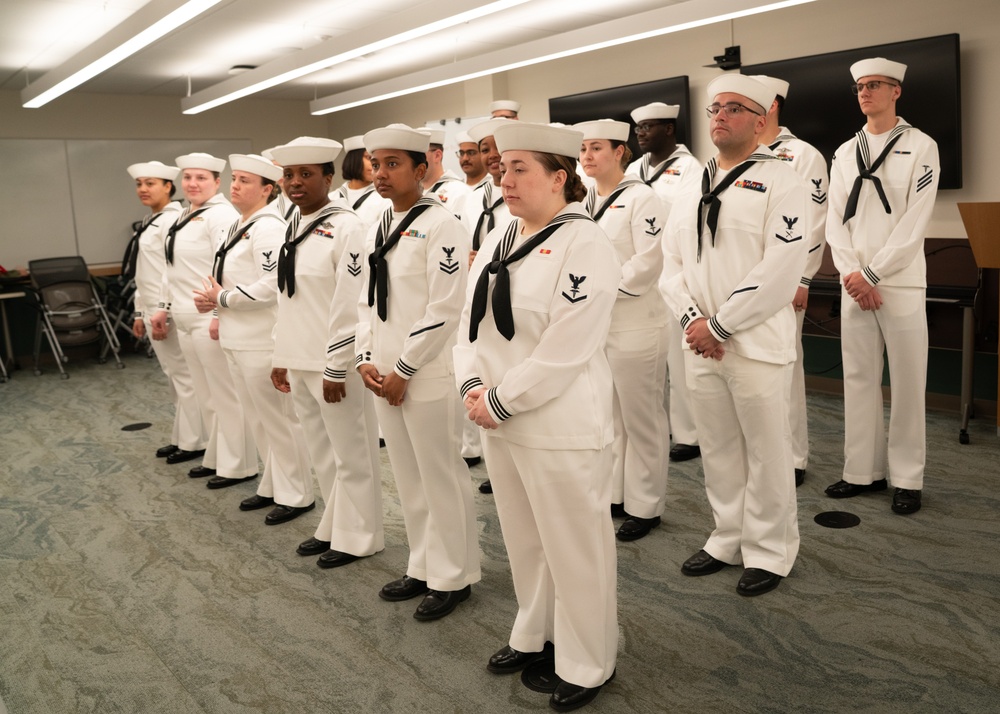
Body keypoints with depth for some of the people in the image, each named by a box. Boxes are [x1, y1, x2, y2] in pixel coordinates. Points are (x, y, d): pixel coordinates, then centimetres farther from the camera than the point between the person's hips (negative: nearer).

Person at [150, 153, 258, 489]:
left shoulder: (220, 215, -12)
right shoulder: (184, 216, 18)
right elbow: (172, 268, 23)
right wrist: (164, 307, 21)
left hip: (211, 319, -9)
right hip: (186, 319, 9)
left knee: (226, 393, -1)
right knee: (206, 394, 16)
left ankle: (238, 465, 9)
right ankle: (216, 457, 28)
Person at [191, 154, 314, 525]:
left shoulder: (268, 227, -15)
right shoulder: (239, 226, 15)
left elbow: (274, 283, -26)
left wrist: (223, 299, -15)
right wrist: (214, 300, 3)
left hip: (263, 341, -10)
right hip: (239, 339, 10)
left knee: (277, 418, 0)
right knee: (259, 419, 18)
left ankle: (296, 495, 13)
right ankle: (274, 486, 31)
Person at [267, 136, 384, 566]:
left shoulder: (345, 228, -13)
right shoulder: (293, 229, 12)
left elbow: (350, 306, -18)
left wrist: (337, 368, -18)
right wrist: (280, 357, 16)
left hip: (332, 364, -8)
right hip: (299, 362, 8)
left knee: (351, 454, 5)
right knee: (321, 453, 18)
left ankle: (358, 538, 19)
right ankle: (333, 527, 33)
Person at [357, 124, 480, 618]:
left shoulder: (440, 226, -11)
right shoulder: (377, 230, 13)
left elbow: (445, 309, -17)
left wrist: (403, 370, -15)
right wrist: (366, 360, 4)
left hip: (427, 377, -8)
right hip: (384, 377, 8)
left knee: (442, 479, 4)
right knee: (408, 479, 17)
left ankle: (452, 578, 20)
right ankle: (423, 568, 32)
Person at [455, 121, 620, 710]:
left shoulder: (584, 245, -15)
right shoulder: (497, 241, 10)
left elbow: (563, 350, -21)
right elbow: (472, 318, 10)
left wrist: (501, 402, -16)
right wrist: (474, 386, -5)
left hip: (560, 426, -7)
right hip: (499, 420, 8)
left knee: (575, 547, 7)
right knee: (524, 538, 22)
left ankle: (587, 665, 27)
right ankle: (535, 635, 43)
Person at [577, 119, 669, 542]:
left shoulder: (641, 198, -9)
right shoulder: (581, 202, 12)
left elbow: (648, 262, -17)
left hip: (634, 324, -7)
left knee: (641, 419, 4)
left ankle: (645, 506, 16)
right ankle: (610, 491, 31)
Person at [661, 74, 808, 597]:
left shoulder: (779, 182, -6)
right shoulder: (692, 189, 13)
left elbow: (780, 270, -16)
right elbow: (673, 263, 11)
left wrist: (719, 326, -15)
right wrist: (691, 319, -6)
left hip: (756, 344, -5)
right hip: (700, 344, 6)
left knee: (765, 455, 5)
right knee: (717, 450, 15)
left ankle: (769, 552, 23)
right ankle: (728, 539, 32)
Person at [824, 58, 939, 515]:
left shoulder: (920, 147, -1)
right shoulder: (845, 153, 12)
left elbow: (914, 223, -9)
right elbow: (836, 219, 7)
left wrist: (871, 274, -13)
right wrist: (851, 274, -7)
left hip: (901, 283, -4)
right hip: (854, 284, 4)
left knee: (907, 383, 0)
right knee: (858, 378, 7)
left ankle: (907, 479, 11)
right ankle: (862, 471, 17)